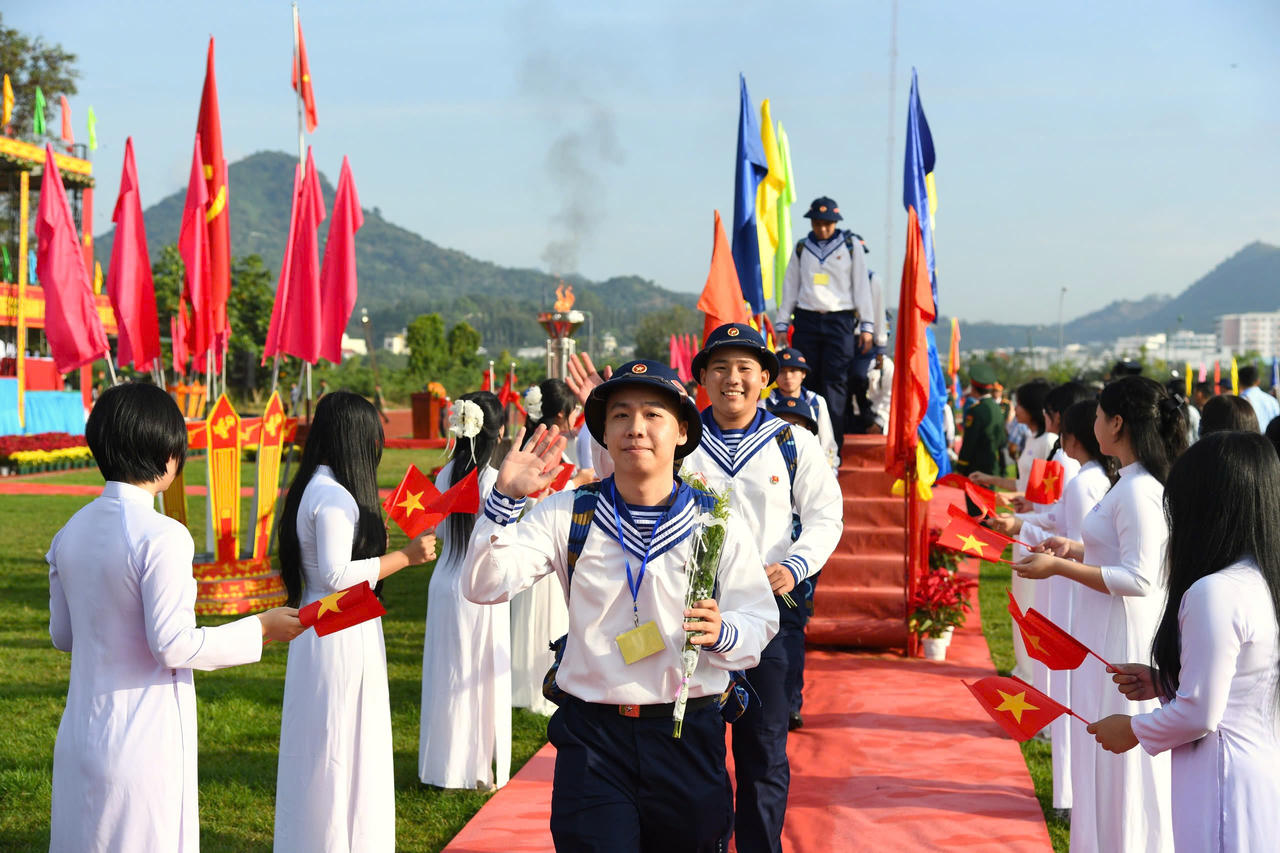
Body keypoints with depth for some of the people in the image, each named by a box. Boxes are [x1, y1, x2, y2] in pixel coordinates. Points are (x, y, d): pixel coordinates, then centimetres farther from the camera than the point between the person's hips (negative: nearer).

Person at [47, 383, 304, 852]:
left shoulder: (71, 532, 3)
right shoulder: (161, 536, -18)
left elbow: (62, 635, 12)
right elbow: (173, 645, -18)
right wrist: (261, 628, -8)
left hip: (80, 737, 7)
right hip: (143, 741, -7)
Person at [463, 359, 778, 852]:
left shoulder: (718, 525, 1)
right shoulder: (568, 515, 1)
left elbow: (760, 619, 1)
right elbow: (484, 585, -7)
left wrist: (722, 633, -21)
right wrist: (505, 499, -20)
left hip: (688, 735, 1)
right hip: (591, 736, 0)